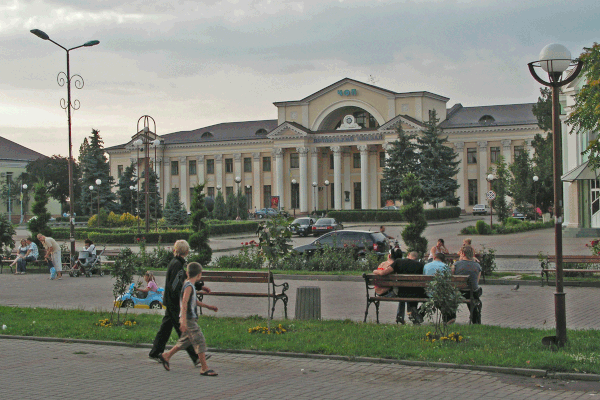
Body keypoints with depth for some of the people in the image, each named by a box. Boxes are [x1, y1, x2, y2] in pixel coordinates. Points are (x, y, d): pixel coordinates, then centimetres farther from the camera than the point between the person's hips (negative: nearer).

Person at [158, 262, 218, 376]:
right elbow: (184, 303, -23)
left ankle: (166, 356, 29)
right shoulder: (189, 286, -15)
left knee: (185, 341, 18)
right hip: (189, 320, -10)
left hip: (191, 319, 10)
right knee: (200, 341, -9)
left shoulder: (190, 285, 15)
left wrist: (208, 306, 32)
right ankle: (204, 368, -9)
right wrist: (184, 321, -29)